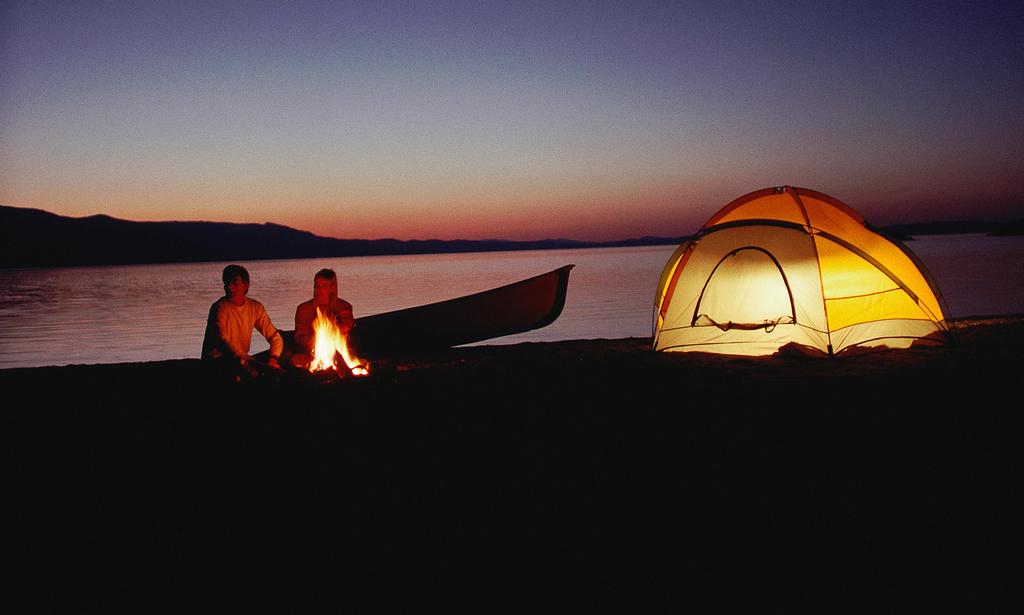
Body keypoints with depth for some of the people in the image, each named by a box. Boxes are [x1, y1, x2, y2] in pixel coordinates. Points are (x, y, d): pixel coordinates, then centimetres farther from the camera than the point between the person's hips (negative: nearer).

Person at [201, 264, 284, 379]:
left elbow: (275, 337, 0)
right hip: (217, 360, -6)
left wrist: (273, 359, -20)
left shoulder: (256, 308, 3)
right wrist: (243, 359, -39)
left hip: (242, 359, 6)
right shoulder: (220, 307, -12)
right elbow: (222, 340, -25)